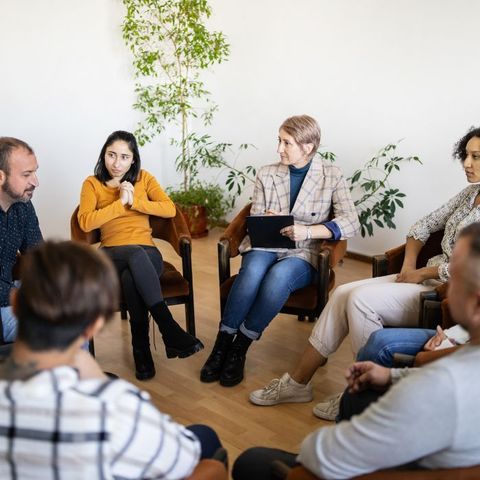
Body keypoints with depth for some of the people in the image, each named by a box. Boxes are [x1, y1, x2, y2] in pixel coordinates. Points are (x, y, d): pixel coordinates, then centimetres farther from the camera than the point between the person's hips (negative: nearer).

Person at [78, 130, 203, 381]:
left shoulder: (143, 178, 13)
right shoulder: (92, 183, 9)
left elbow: (170, 209, 1)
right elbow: (85, 223, -8)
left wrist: (134, 201, -8)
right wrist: (120, 202, -10)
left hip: (147, 253, 1)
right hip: (113, 255, -1)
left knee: (131, 279, -38)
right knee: (137, 255, -39)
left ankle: (142, 349, -25)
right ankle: (170, 330, -39)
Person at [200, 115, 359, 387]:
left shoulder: (332, 177, 2)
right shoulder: (267, 175, 9)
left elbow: (351, 223, -9)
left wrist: (307, 231, -23)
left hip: (302, 254, -1)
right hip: (264, 247, 2)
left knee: (279, 275, -36)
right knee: (254, 270, -34)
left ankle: (240, 348, -21)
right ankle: (222, 345, -23)